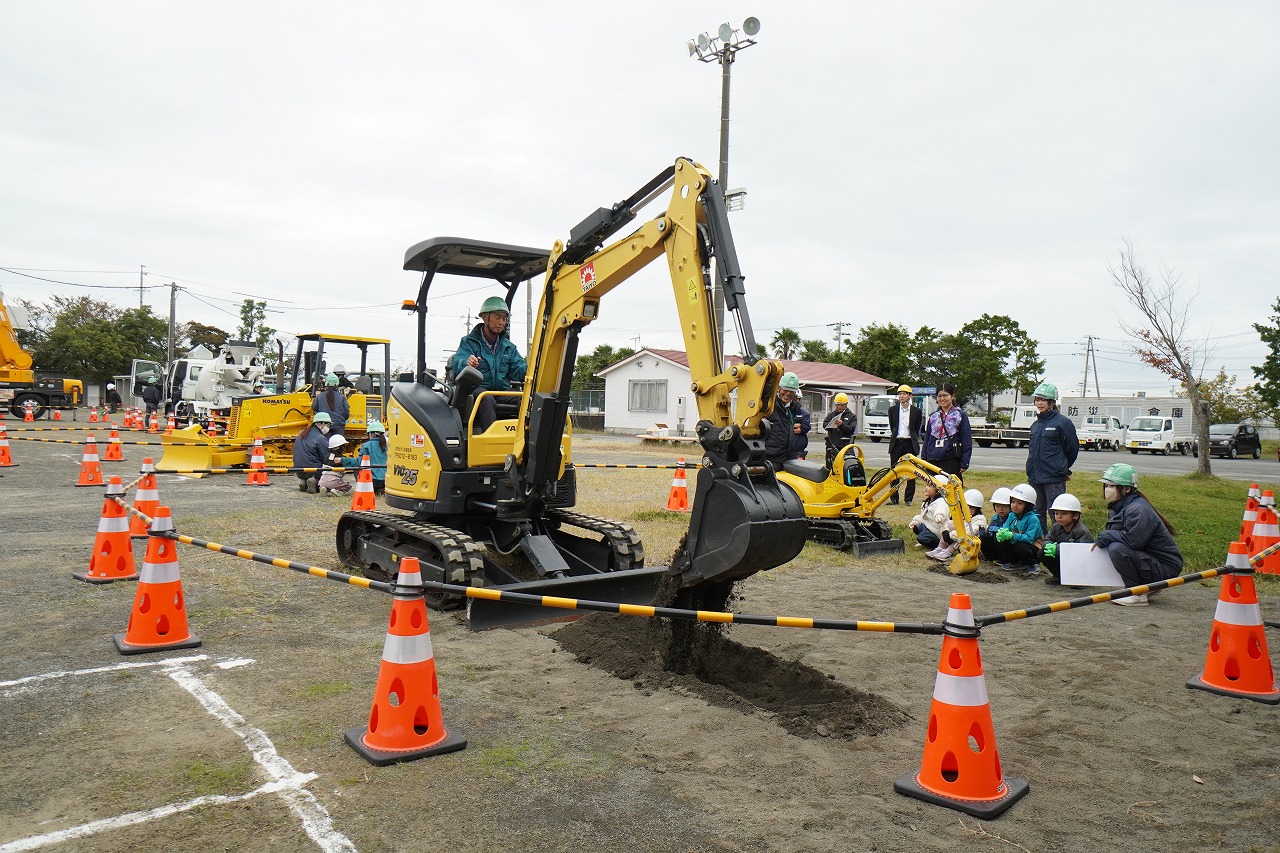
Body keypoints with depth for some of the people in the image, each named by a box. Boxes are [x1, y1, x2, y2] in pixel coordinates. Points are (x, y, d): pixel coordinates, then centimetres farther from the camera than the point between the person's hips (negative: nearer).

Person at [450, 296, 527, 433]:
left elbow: (518, 370, 12)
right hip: (477, 389, -3)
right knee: (486, 399, -38)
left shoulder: (508, 347, 22)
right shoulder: (469, 342, 8)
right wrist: (466, 364, -35)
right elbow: (457, 363, -10)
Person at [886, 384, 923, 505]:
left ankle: (909, 498, 8)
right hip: (896, 443, 2)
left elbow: (916, 430, 8)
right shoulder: (892, 410, 7)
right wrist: (895, 436, 11)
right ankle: (893, 498, 10)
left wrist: (913, 440, 7)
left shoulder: (916, 411, 2)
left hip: (910, 443, -2)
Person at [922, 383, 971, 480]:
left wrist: (964, 464, -7)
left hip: (952, 461, -4)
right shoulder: (933, 416, 14)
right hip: (933, 460, 4)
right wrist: (924, 460, 12)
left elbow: (967, 440, -1)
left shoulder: (960, 415, 1)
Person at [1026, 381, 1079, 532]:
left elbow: (1072, 448, -2)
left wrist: (1062, 468, 9)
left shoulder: (1062, 422, -8)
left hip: (1054, 478, -7)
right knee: (1037, 513, 13)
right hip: (1035, 477, 7)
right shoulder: (1035, 424, 13)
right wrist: (1033, 469, 17)